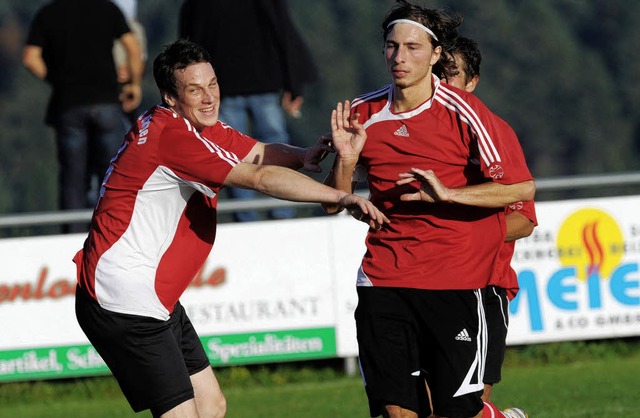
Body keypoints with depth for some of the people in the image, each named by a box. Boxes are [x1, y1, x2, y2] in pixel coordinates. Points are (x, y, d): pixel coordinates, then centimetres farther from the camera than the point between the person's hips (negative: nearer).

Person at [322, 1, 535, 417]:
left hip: (454, 281, -4)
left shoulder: (462, 113, -7)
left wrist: (446, 193, -19)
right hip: (383, 279, 4)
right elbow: (333, 203, 13)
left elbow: (522, 188, -11)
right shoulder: (364, 114, 6)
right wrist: (345, 158, -6)